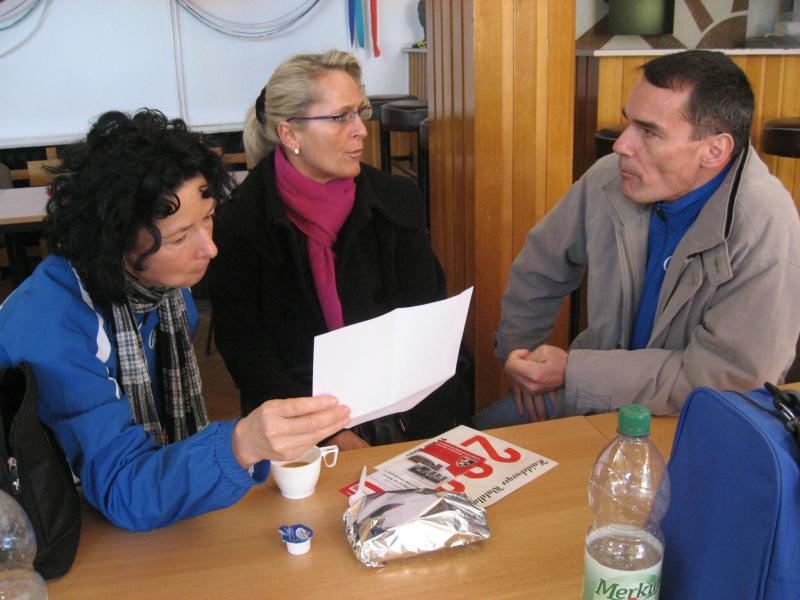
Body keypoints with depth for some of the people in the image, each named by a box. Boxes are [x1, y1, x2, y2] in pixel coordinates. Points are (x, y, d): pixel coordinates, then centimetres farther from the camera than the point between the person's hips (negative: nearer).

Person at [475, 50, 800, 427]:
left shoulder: (765, 229, -25)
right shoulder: (610, 177, -10)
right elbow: (540, 265, 8)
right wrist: (518, 353, 5)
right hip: (602, 385, 5)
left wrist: (572, 372, -24)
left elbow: (726, 377, -25)